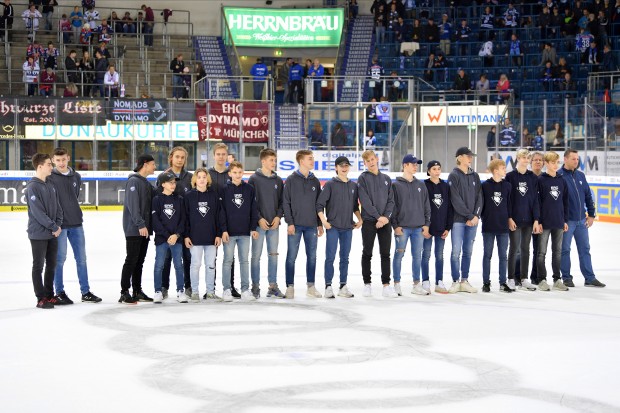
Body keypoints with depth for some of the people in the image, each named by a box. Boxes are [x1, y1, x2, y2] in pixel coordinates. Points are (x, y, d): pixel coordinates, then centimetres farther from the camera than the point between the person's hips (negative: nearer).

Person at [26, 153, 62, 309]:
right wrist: (54, 227, -15)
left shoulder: (50, 185, 10)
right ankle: (41, 299, 7)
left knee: (51, 265, 12)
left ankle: (49, 295, 22)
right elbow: (37, 212, -19)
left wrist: (58, 224, -2)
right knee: (38, 266, 2)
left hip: (53, 233, 7)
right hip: (38, 234, -7)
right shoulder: (32, 187, -14)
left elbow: (58, 207, 12)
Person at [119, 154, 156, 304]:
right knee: (131, 260, -6)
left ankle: (137, 291, 18)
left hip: (144, 228, 9)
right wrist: (140, 224, -23)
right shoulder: (134, 181, -11)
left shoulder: (146, 183, 18)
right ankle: (124, 293, -2)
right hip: (133, 228, -9)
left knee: (140, 261, 12)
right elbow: (132, 205, -19)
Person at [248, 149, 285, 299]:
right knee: (256, 255, 0)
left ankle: (273, 285, 13)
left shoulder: (278, 180, 10)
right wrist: (259, 219, -13)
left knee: (273, 255, 7)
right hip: (259, 223, -4)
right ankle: (255, 286, 7)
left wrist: (278, 216, -3)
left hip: (274, 224, 4)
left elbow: (282, 201, 12)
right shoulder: (254, 179, -3)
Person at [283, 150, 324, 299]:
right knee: (291, 257, -1)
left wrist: (320, 224, 9)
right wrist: (289, 222, -11)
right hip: (295, 225, -4)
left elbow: (319, 203, 13)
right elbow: (286, 202, -4)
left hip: (311, 225, 4)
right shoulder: (291, 180, -1)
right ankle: (290, 287, 5)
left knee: (312, 256, 6)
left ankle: (311, 286, 14)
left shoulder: (315, 181, 11)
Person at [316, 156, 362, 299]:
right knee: (330, 257, -4)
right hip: (333, 227, -4)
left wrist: (360, 219, 7)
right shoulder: (330, 184, -2)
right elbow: (319, 204, -5)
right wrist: (324, 221, -13)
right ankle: (328, 287, 1)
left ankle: (343, 286, 15)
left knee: (345, 258, 8)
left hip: (348, 228, 4)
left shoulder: (353, 186, 11)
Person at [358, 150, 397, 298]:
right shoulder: (363, 178, 1)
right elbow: (365, 201, -9)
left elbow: (391, 200, 7)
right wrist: (378, 216, -15)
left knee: (385, 254, 2)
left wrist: (386, 216, -9)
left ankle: (386, 285, 4)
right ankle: (367, 284, 10)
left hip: (385, 221, 3)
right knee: (367, 254, 3)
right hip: (369, 221, -3)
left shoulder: (386, 179, 13)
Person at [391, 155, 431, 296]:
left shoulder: (421, 185, 13)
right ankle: (396, 284, 5)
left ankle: (417, 284, 13)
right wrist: (395, 225, -9)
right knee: (399, 255, -1)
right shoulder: (396, 185, -1)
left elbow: (426, 205, 15)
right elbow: (392, 206, -4)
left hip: (419, 227, 4)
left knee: (417, 256, 6)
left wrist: (426, 224, 7)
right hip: (402, 227, -4)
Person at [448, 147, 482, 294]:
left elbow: (479, 197, 9)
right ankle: (455, 282, 0)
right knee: (456, 251, -6)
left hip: (473, 220, 5)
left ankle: (464, 281, 12)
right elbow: (456, 199, -9)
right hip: (459, 220, -5)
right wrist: (469, 216, -11)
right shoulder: (454, 176, -3)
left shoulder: (475, 176, 13)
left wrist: (476, 215, -5)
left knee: (468, 252, 7)